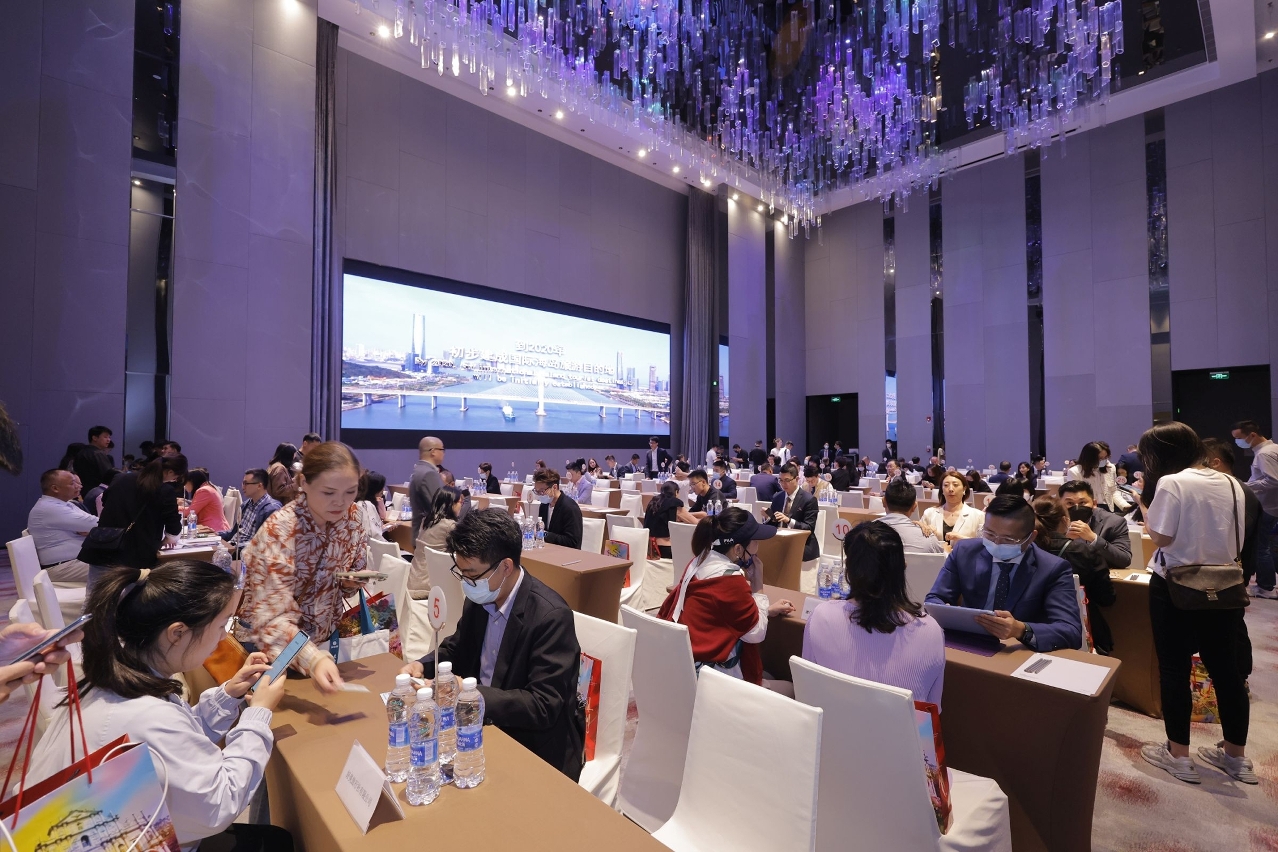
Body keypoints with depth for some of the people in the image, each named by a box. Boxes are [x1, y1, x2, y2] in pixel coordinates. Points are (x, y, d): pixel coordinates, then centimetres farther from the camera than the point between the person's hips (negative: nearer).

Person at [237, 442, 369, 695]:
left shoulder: (351, 517, -12)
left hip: (324, 638, 5)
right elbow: (273, 618, -33)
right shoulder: (279, 531, -28)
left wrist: (352, 582, -18)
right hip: (271, 648, -5)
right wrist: (313, 660, -48)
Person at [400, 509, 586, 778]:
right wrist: (424, 665, -6)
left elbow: (543, 706, -26)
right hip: (482, 724, 7)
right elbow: (458, 647, 14)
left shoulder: (551, 616, -26)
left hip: (536, 750, -7)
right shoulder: (478, 598, -4)